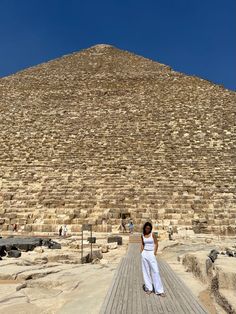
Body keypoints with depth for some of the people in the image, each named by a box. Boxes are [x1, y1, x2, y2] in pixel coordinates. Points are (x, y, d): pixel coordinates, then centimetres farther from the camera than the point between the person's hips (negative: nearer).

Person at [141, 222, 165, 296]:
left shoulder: (153, 234, -6)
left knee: (155, 271, -4)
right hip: (144, 254, 3)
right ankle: (149, 288, 20)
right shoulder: (142, 235, 4)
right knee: (146, 271, 8)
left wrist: (154, 253, -9)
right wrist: (142, 252, 5)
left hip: (151, 254, -3)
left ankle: (159, 290, 4)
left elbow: (156, 244, -3)